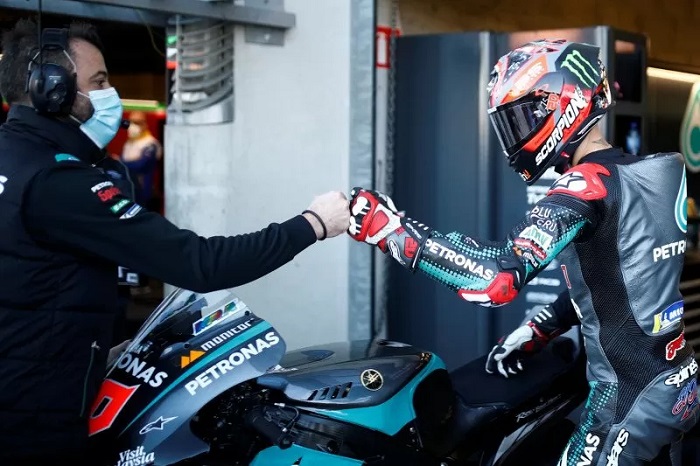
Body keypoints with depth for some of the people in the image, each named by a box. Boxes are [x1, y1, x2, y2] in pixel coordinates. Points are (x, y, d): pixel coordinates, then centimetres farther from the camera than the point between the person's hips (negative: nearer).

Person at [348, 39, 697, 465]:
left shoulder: (591, 185, -21)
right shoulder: (659, 175, 7)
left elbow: (497, 278, -34)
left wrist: (388, 227, -30)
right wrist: (532, 333, 15)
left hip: (632, 398, -9)